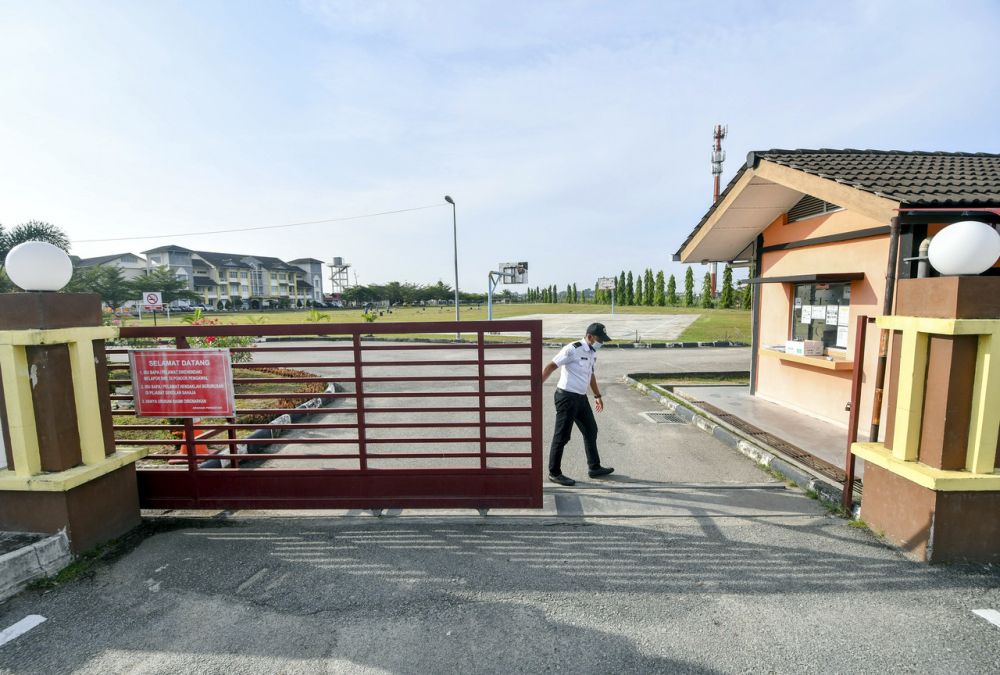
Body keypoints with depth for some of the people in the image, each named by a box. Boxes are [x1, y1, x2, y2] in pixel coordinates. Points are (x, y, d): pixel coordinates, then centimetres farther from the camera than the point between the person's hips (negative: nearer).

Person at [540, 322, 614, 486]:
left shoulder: (592, 353, 10)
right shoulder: (572, 349, -17)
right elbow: (550, 367, -20)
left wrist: (597, 395, 29)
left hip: (581, 398, 9)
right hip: (566, 397, -9)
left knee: (591, 431, 18)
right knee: (562, 436, -1)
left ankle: (594, 468, 34)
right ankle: (554, 473, 13)